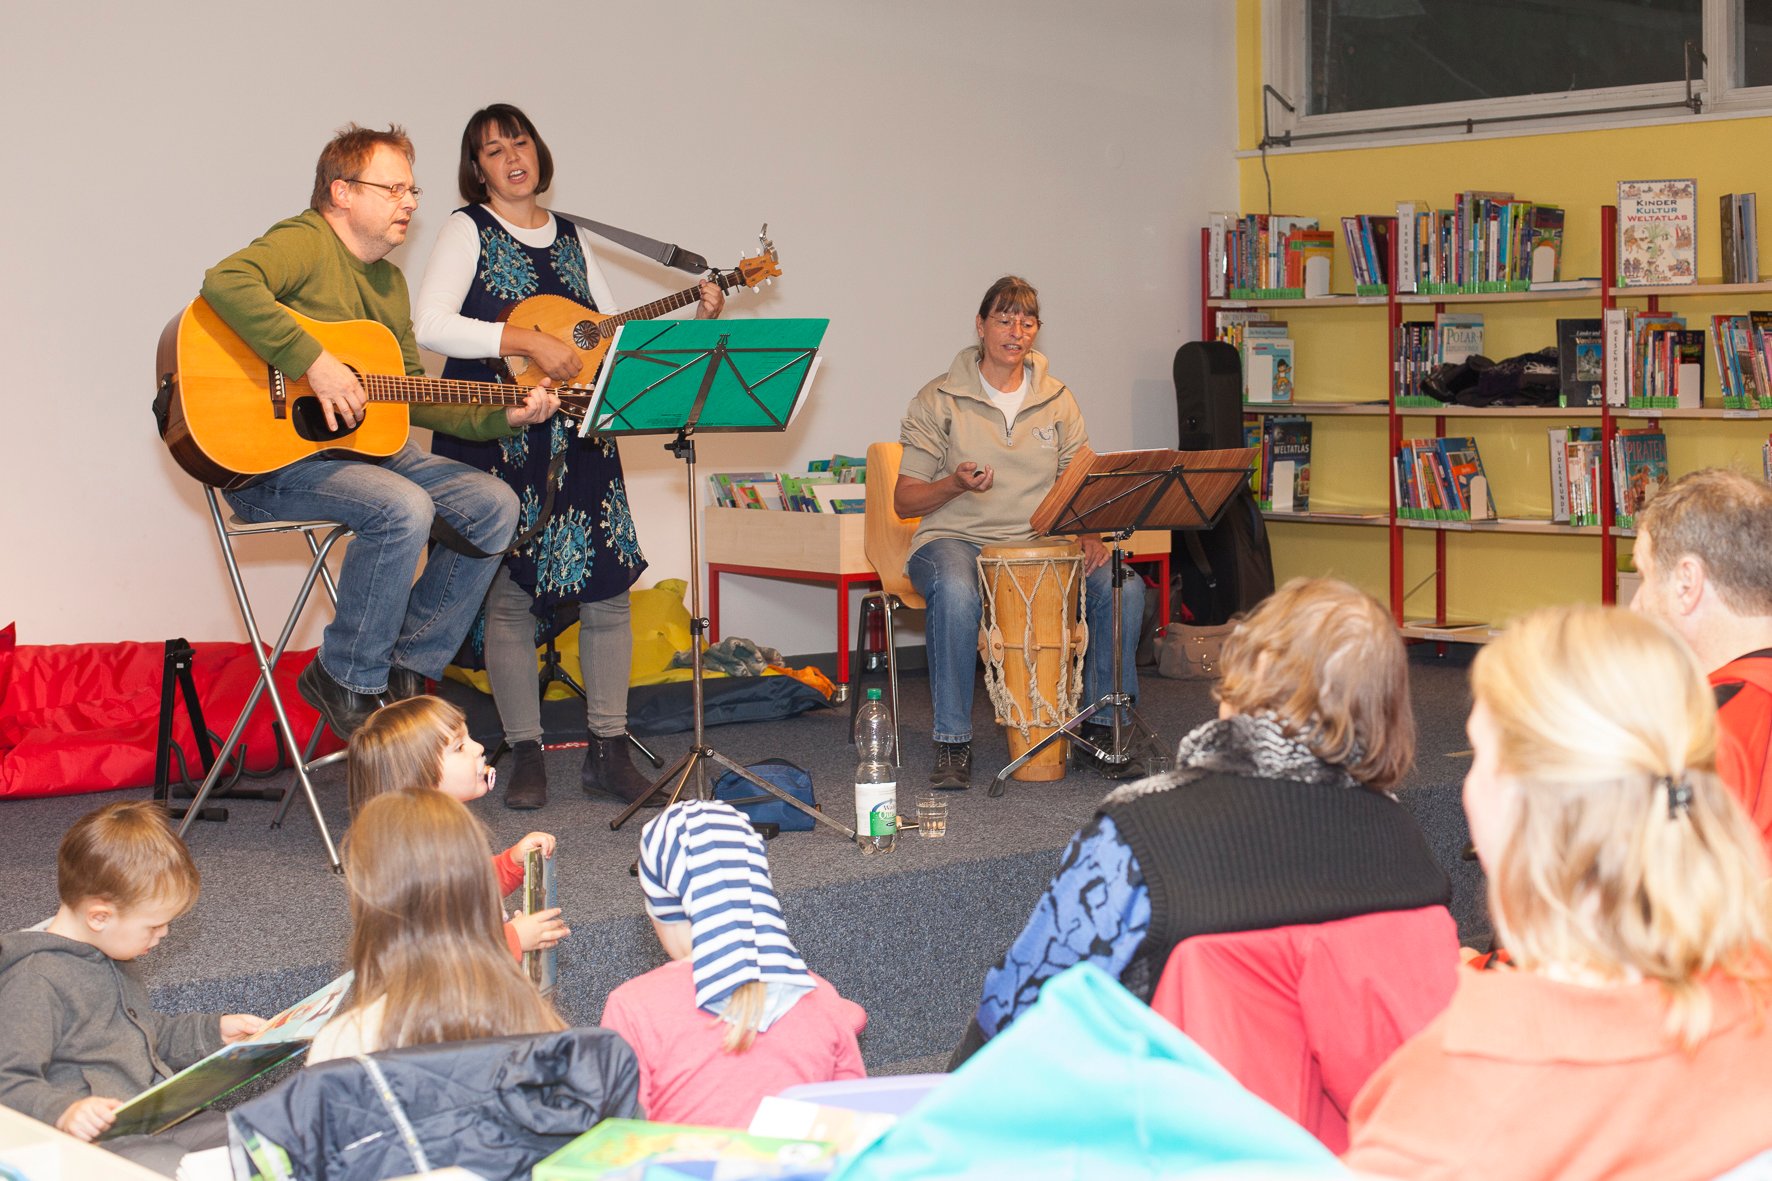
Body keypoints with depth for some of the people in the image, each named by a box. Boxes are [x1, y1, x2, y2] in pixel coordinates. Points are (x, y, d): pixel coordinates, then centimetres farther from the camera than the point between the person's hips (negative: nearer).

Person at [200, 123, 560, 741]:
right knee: (404, 509, -33)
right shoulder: (305, 243, -10)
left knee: (493, 506, 0)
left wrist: (502, 416, 7)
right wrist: (314, 362, -33)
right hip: (272, 459, -9)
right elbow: (225, 282, -32)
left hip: (366, 446, 10)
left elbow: (414, 398, 20)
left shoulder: (389, 283, 20)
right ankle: (348, 683, -14)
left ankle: (405, 669, 7)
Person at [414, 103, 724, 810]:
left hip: (577, 438, 5)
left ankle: (607, 750, 9)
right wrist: (530, 341, -20)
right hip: (496, 437, -5)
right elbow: (430, 326, -15)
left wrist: (697, 321, 5)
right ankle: (525, 756, 7)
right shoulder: (467, 231, 0)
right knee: (511, 593, -4)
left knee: (607, 583, 0)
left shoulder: (570, 239, 16)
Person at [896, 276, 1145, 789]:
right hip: (956, 539, -3)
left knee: (1123, 587, -22)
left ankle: (1103, 724, -5)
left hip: (1038, 543, 3)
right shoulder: (940, 400, 0)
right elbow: (903, 501, -1)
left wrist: (1090, 533, -10)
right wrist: (955, 484, -20)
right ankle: (953, 742, -25)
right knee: (956, 594, -39)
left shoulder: (1058, 400, 11)